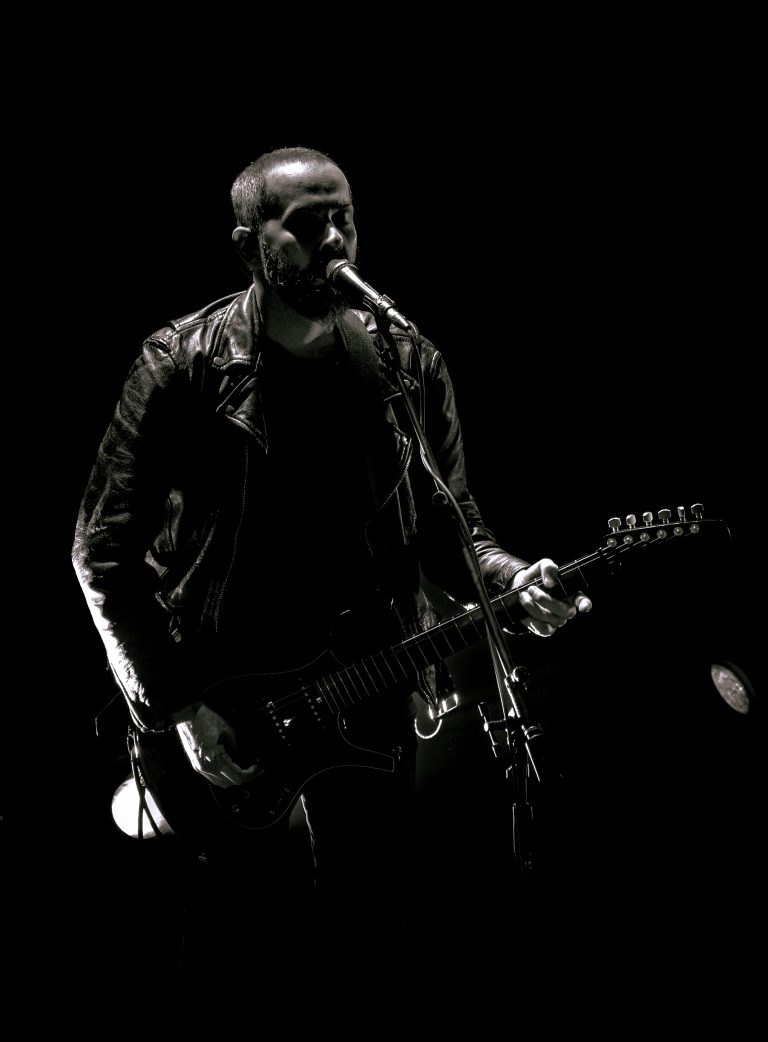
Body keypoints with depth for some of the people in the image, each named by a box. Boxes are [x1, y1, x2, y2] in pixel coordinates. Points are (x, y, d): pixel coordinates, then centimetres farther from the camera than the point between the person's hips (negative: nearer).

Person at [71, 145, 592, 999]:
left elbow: (447, 523, 8)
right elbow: (104, 552, -9)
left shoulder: (409, 364, 0)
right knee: (245, 937, 0)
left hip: (365, 699, 3)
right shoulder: (185, 366, -11)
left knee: (373, 922, 10)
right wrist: (176, 710, -14)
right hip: (211, 709, -3)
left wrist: (510, 583, -14)